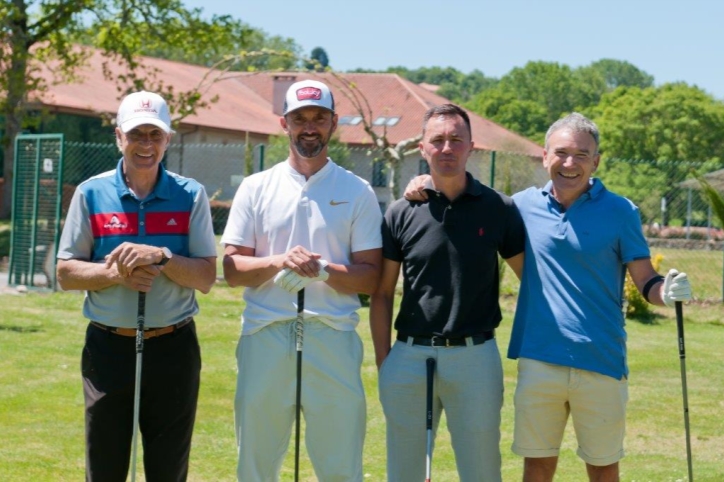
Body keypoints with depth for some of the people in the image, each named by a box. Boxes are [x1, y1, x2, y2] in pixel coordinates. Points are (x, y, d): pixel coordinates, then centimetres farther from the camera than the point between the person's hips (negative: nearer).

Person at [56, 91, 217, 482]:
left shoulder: (191, 196, 2)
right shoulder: (91, 194, 2)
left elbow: (206, 277, -3)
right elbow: (66, 273, 1)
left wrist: (161, 257, -19)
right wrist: (116, 273, -16)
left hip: (173, 348, 0)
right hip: (108, 347, 0)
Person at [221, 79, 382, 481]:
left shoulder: (357, 192, 6)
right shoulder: (256, 188, 9)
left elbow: (370, 277, 1)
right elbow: (232, 269, 4)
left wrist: (323, 270, -17)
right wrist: (279, 261, -14)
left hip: (333, 339, -1)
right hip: (265, 337, 1)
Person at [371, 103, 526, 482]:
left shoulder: (499, 209, 2)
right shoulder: (401, 213, 4)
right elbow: (382, 294, 7)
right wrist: (382, 363, 2)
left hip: (475, 356, -1)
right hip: (410, 356, 1)